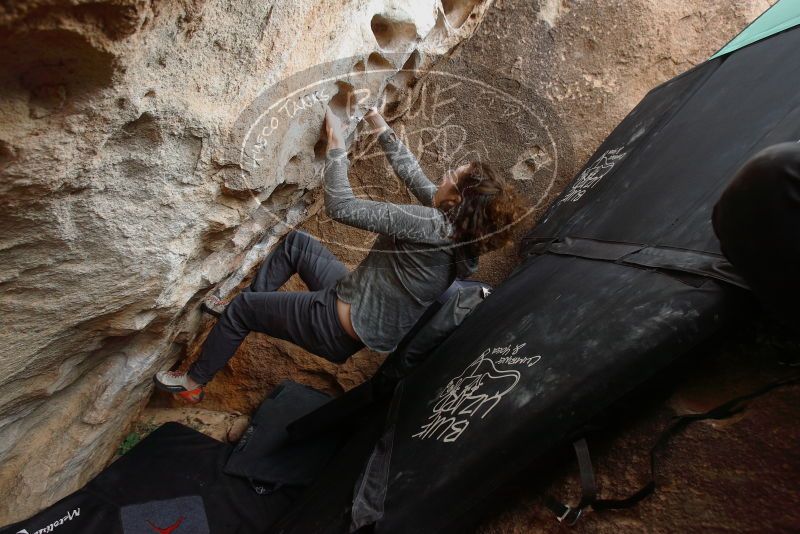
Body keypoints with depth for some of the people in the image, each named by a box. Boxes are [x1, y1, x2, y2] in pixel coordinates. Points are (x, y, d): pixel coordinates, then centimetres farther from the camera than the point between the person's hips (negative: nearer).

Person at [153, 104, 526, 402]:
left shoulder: (430, 226, -31)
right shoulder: (460, 223, -5)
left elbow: (340, 206, -27)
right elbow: (411, 172, 8)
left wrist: (335, 143, -15)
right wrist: (380, 126, 13)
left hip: (342, 328, -8)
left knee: (241, 307, 7)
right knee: (295, 242, 19)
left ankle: (193, 382, 32)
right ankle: (247, 318, 33)